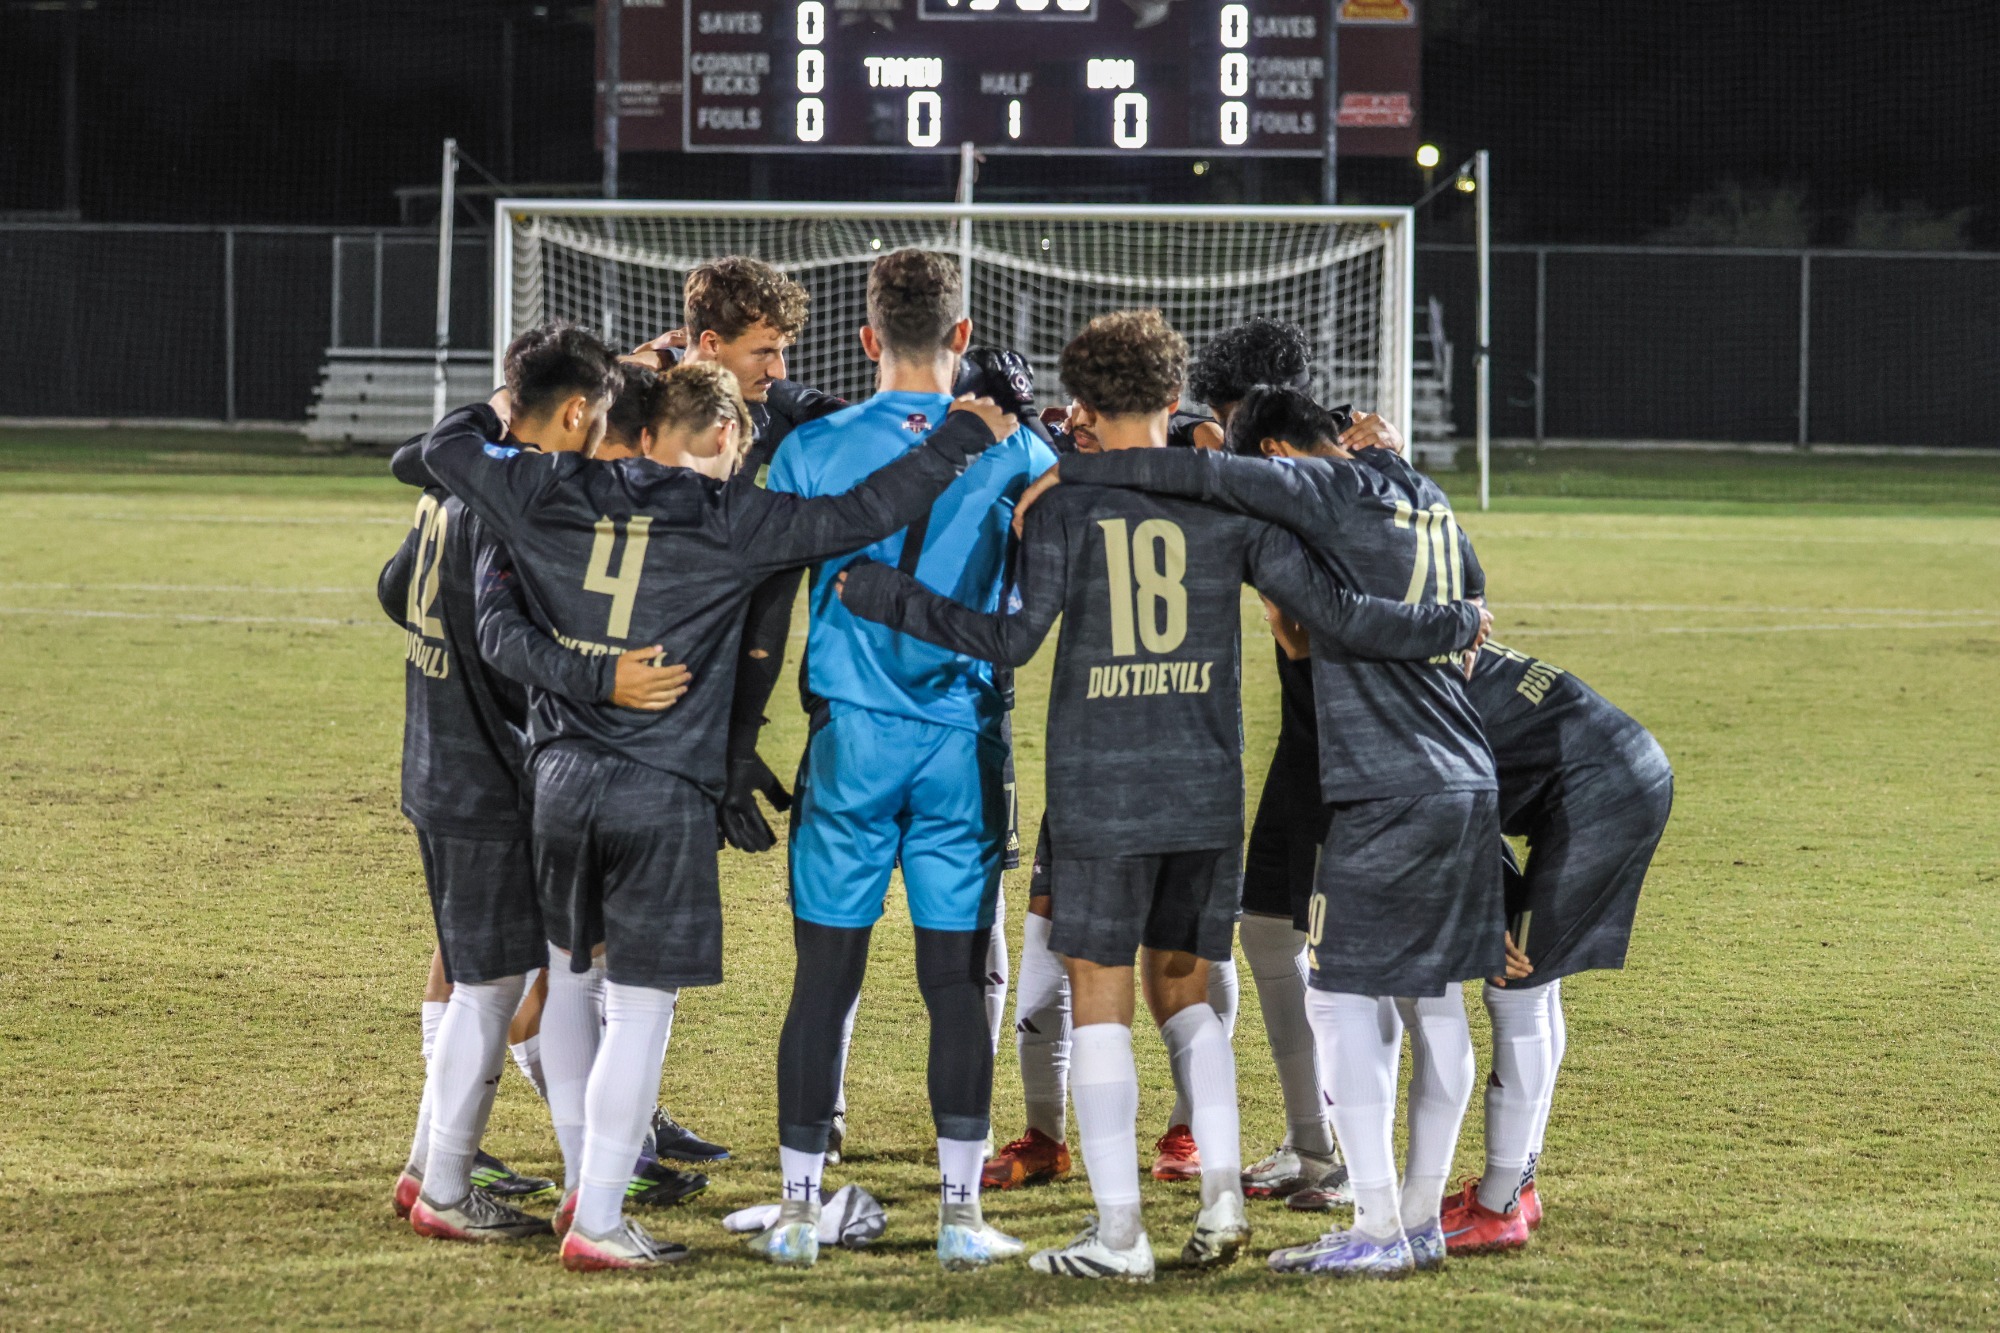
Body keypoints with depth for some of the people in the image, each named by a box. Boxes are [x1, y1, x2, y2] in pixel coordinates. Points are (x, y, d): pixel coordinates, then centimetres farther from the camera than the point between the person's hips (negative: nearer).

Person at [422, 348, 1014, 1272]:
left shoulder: (559, 497, 4)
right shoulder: (731, 521, -5)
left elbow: (448, 447, 13)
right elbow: (861, 515, -9)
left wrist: (505, 407, 33)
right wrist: (966, 434, 2)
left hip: (562, 776, 5)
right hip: (665, 793, -5)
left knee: (569, 979, 23)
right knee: (641, 1007, 0)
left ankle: (588, 1186, 29)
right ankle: (596, 1223, -1)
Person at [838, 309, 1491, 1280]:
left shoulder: (1065, 504, -5)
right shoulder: (1227, 502, 3)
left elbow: (1012, 637, -14)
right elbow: (1334, 614, -1)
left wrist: (877, 595, -6)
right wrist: (1453, 628, 14)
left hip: (1100, 796, -3)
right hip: (1208, 796, 3)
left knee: (1099, 1000, 3)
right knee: (1183, 990, 19)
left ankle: (1118, 1230, 0)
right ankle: (1221, 1190, 6)